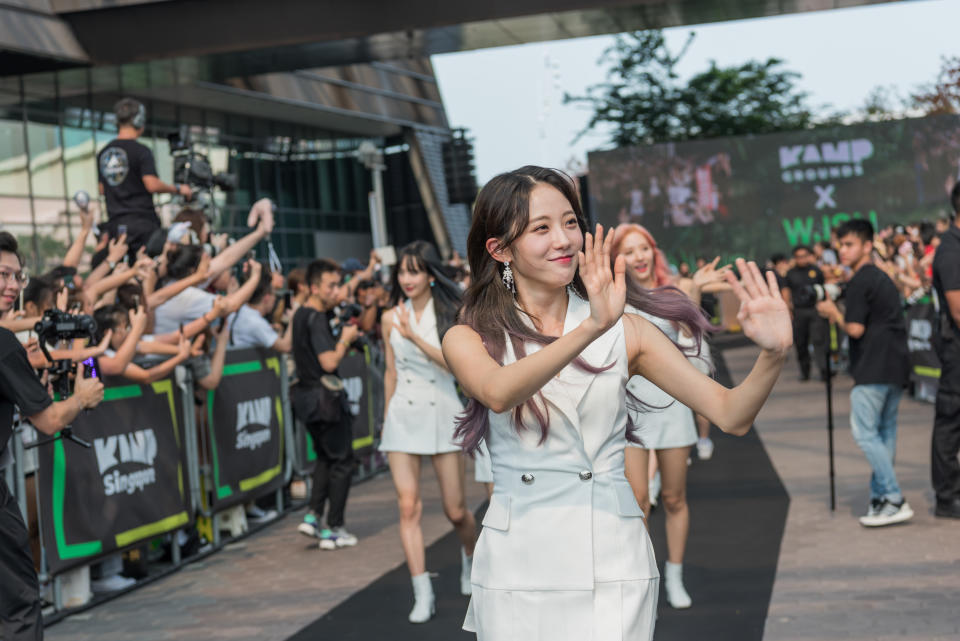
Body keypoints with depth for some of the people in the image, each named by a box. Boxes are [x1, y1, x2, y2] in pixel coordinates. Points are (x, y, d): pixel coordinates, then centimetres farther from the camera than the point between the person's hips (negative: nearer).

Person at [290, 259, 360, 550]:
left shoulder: (302, 314, 10)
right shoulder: (316, 319, -20)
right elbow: (329, 361, -27)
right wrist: (345, 340, -10)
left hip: (308, 395, 9)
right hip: (324, 397, -9)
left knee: (325, 456, 21)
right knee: (342, 461, 1)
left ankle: (313, 515, 13)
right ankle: (333, 529, 4)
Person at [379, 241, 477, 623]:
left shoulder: (452, 314, -3)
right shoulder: (391, 318, 7)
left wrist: (415, 337, -24)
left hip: (442, 413, -2)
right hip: (402, 416, 2)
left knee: (455, 510, 4)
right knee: (408, 507, -7)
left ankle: (471, 557, 36)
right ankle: (423, 595, -4)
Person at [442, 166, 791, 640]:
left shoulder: (622, 330, 3)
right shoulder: (468, 338, 0)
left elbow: (730, 414, 0)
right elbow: (499, 393, -24)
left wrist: (773, 354, -19)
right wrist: (592, 329, -36)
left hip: (613, 566, 0)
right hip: (517, 569, 0)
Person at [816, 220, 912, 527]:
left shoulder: (860, 282, -11)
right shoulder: (883, 278, 19)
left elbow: (855, 329, -15)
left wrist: (833, 313, 2)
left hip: (873, 368, -10)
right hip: (897, 365, 10)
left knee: (865, 432, -8)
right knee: (885, 430, 12)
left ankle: (894, 500, -14)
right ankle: (880, 496, 15)